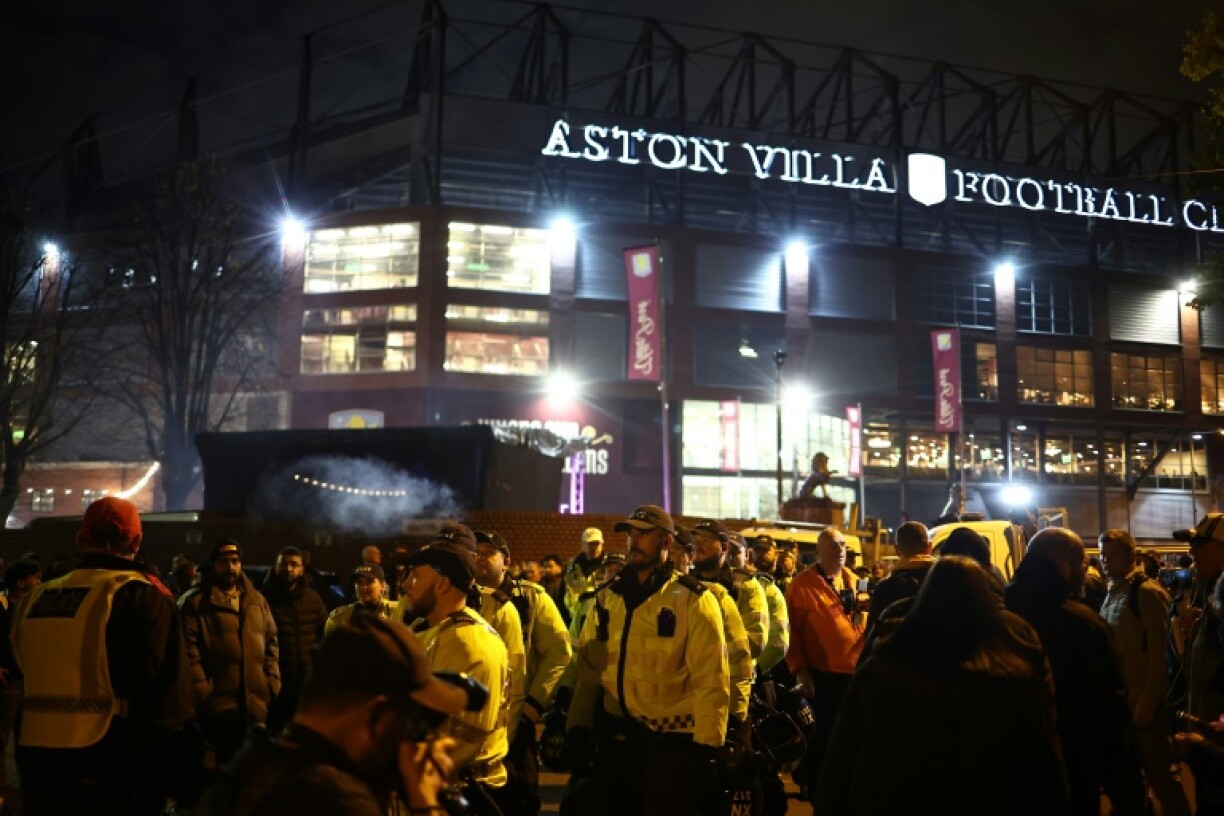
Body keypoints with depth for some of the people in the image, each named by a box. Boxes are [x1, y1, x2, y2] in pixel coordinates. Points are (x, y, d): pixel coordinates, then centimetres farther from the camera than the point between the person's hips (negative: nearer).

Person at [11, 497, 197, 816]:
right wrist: (184, 784, -8)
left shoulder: (34, 600, 10)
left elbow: (29, 686, 16)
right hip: (110, 783, -5)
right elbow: (167, 704, -15)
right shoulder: (141, 598, -11)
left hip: (37, 775, 6)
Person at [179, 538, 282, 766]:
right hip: (216, 705, -5)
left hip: (256, 705, 5)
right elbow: (189, 651, -8)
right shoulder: (195, 602, -2)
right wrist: (201, 691, -14)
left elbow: (272, 642, 16)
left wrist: (273, 684, 6)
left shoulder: (256, 600, 16)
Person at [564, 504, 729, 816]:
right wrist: (577, 729, 1)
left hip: (671, 742, -4)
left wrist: (706, 748, -16)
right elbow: (587, 669, 9)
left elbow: (711, 680, -12)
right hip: (614, 738, 5)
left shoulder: (693, 599, -7)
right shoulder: (607, 597, 8)